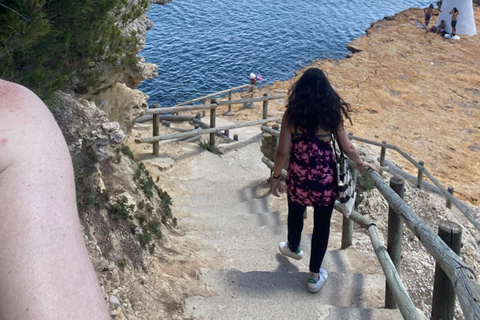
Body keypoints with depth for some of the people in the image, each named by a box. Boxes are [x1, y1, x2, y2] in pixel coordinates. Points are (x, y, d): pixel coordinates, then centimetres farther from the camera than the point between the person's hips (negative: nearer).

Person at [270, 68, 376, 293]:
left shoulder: (291, 115, -11)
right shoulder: (332, 115, -9)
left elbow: (283, 152, -10)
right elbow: (348, 149, -4)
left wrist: (276, 176, 4)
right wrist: (361, 163, 16)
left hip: (298, 178, 1)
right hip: (325, 179, 0)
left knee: (295, 214, 28)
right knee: (322, 224, 13)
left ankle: (293, 248, 57)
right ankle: (314, 276, 22)